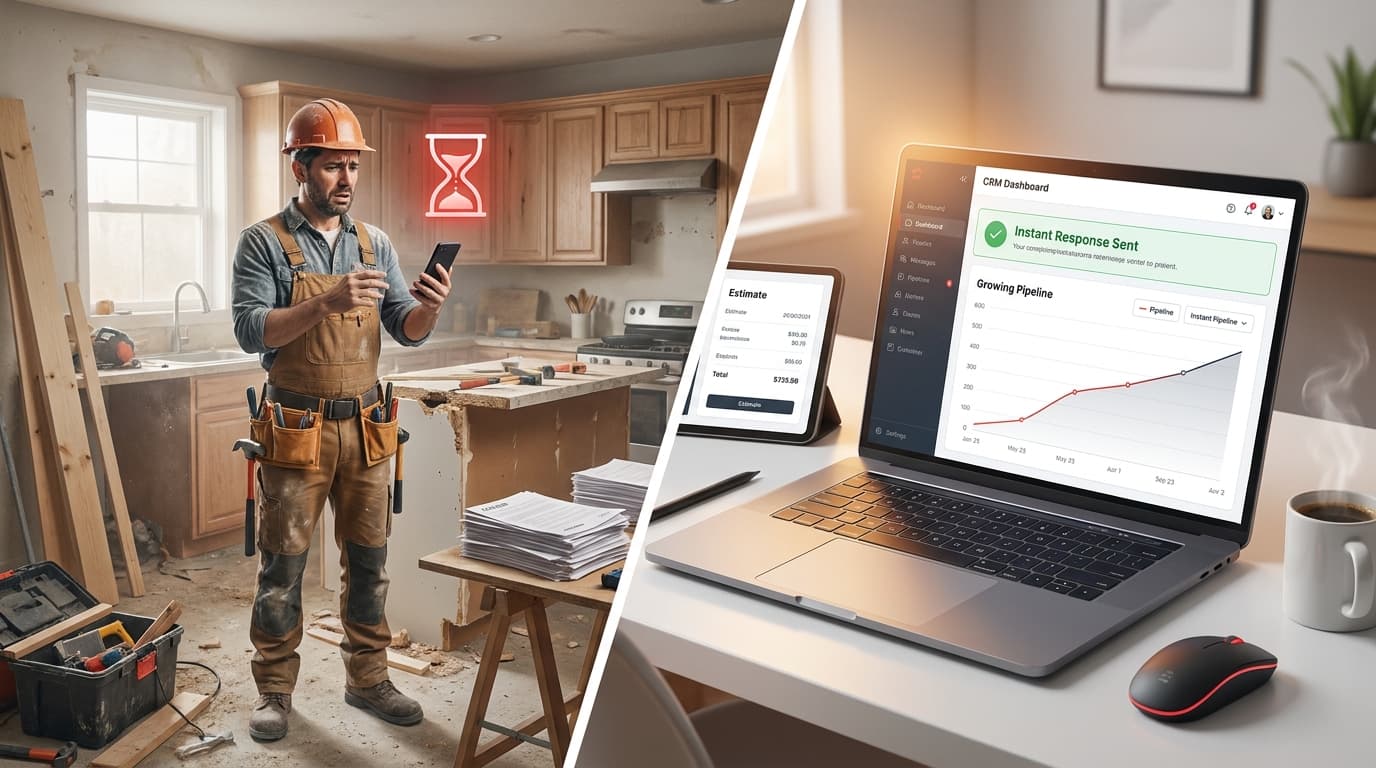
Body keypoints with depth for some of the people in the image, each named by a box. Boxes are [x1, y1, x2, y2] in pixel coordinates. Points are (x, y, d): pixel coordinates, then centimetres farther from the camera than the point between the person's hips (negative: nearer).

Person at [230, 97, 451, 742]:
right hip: (296, 428, -4)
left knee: (368, 562, 11)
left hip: (365, 426, 4)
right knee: (282, 567, 5)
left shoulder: (374, 245, 9)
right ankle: (274, 690, 21)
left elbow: (408, 331, 6)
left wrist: (429, 307, -17)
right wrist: (326, 303, -27)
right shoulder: (264, 243, -4)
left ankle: (367, 678, 26)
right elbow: (251, 330, -14)